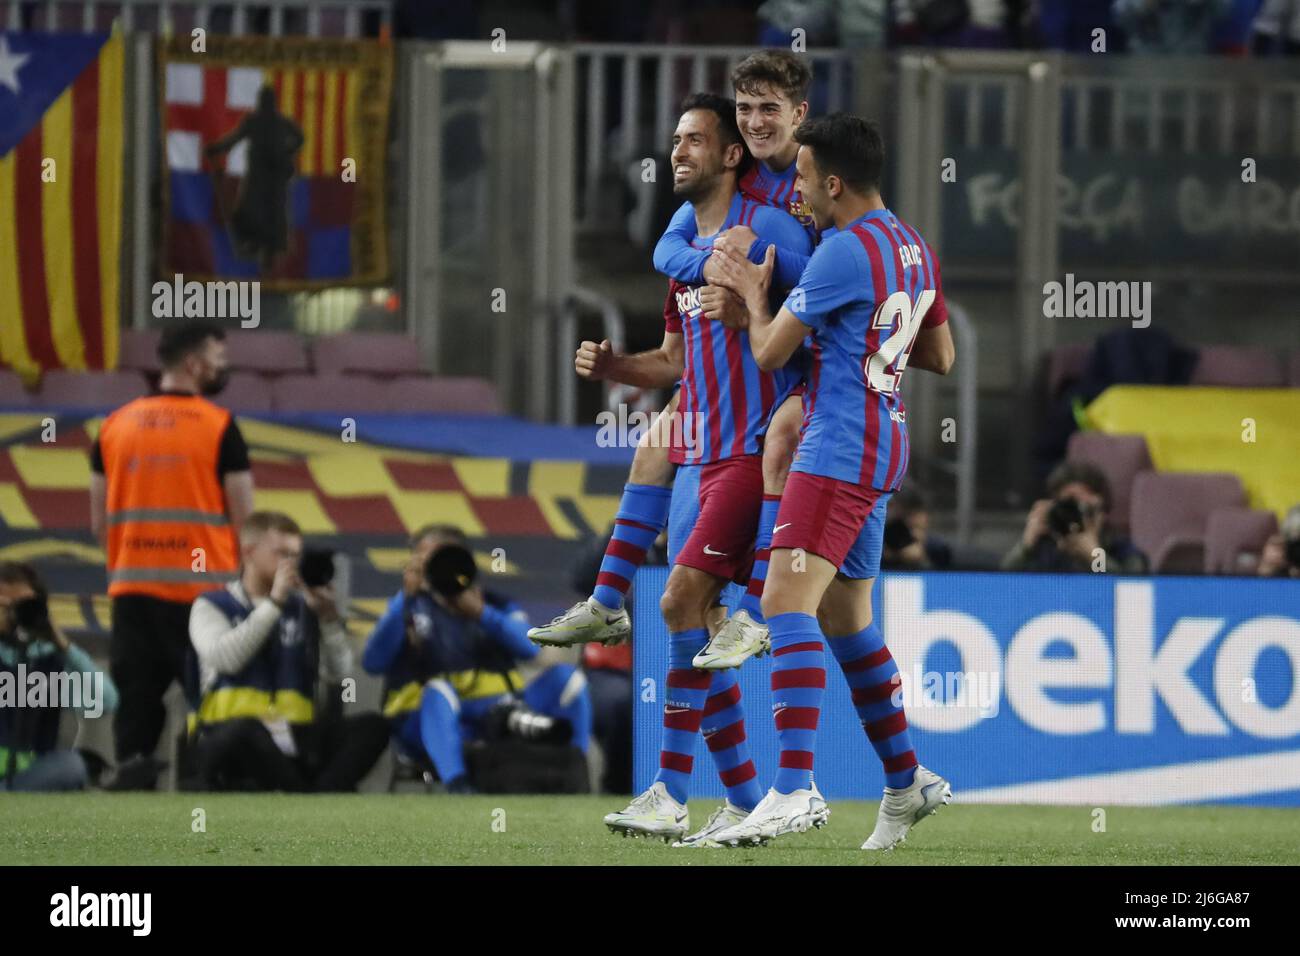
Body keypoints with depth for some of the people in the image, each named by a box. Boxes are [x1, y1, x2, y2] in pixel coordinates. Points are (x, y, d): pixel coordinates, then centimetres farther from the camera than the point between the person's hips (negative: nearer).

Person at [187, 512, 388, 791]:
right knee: (245, 731, -41)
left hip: (294, 739, 4)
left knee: (372, 727, -21)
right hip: (228, 736, -4)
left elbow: (338, 675, 12)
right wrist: (274, 603, -8)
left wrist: (328, 617, -2)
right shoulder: (211, 606, 10)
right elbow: (226, 658, -11)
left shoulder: (302, 608, 20)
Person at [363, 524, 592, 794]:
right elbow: (373, 662, -7)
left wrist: (480, 612, -20)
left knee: (565, 677, -16)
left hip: (498, 716, 3)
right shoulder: (409, 608, 11)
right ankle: (458, 789, -52)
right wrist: (406, 599, -14)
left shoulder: (496, 605, 15)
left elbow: (529, 648, -5)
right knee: (438, 689, -37)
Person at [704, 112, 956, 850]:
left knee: (787, 605, -17)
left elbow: (771, 351, -8)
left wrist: (754, 295, 11)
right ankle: (908, 781, 26)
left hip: (839, 451, -10)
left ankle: (796, 789, -29)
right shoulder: (913, 248, 13)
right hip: (882, 450, 10)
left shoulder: (844, 254, -15)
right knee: (846, 620, 18)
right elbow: (941, 356, 24)